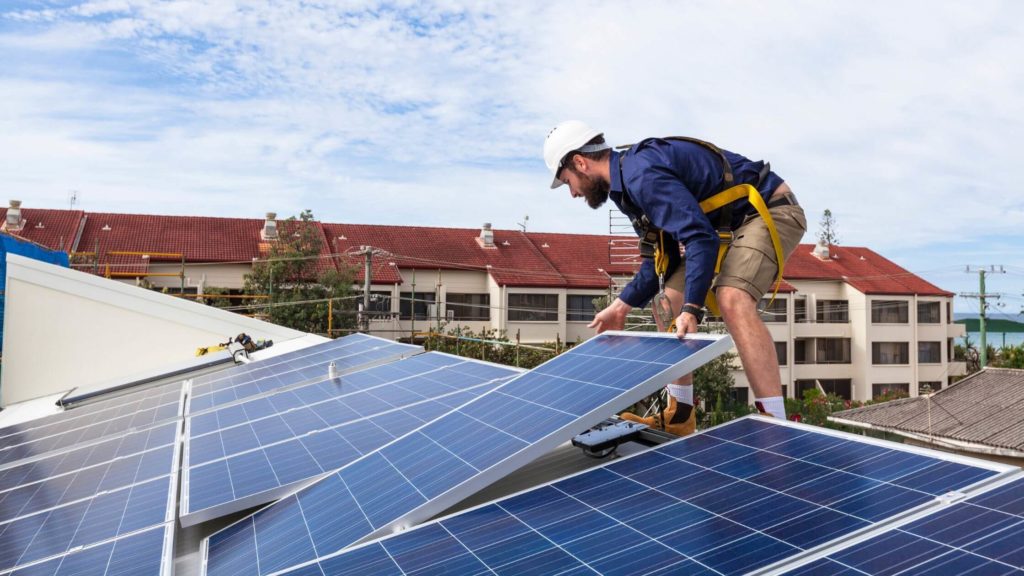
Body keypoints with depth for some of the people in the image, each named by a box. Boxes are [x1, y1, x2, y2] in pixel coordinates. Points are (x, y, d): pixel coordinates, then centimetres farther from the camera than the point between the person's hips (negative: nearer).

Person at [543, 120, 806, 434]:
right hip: (730, 223, 10)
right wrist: (621, 306, 7)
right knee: (669, 302, 6)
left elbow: (701, 239, -33)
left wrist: (691, 309, -37)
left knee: (732, 300, -33)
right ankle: (679, 416, 12)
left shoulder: (642, 173, -25)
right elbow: (664, 256, 11)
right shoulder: (630, 180, 7)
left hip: (770, 211, -10)